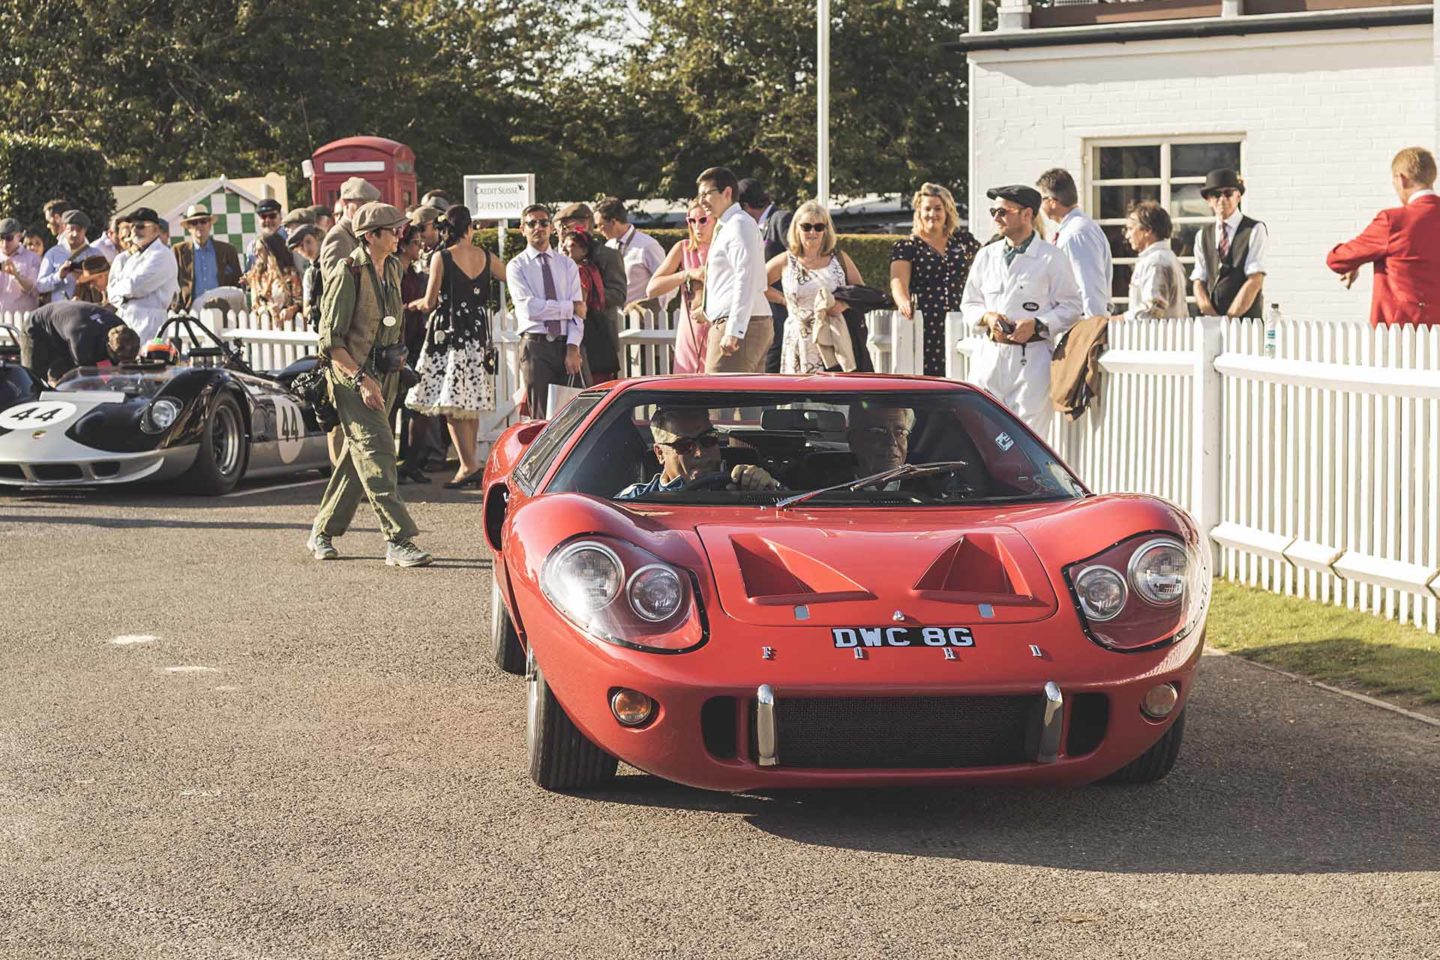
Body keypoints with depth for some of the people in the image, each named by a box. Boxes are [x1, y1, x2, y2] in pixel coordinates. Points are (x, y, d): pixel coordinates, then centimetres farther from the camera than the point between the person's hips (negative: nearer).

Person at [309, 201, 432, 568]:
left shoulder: (392, 268, 10)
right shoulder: (348, 273, -15)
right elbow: (330, 338, -16)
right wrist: (361, 379, -22)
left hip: (383, 374, 8)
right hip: (351, 374, -8)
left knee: (358, 455, 12)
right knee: (376, 452, -13)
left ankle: (322, 533, 23)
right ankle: (399, 541, -16)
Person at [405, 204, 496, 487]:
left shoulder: (441, 257, -9)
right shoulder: (485, 256, 3)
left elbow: (430, 303, -8)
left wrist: (415, 304, 13)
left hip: (449, 332, -5)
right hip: (478, 331, 5)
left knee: (452, 403, -4)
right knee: (472, 401, 14)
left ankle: (469, 464, -11)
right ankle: (471, 460, 21)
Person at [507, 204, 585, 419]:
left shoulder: (567, 264, 12)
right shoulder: (517, 267, 3)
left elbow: (578, 309, 1)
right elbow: (531, 308, -11)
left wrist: (573, 348, -11)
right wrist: (570, 308, -6)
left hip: (567, 345, 3)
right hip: (536, 346, -3)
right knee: (542, 418, -1)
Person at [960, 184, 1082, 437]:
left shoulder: (1052, 259, 1)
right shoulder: (986, 255, 15)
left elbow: (1070, 308, 2)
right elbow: (969, 304, 20)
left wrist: (1037, 325, -13)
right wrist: (987, 317, -2)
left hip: (1032, 359, -4)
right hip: (990, 356, 4)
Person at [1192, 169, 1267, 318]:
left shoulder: (1255, 230, -1)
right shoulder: (1203, 235, 13)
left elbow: (1254, 282, -8)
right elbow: (1199, 282, 8)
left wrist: (1229, 319, -11)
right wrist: (1211, 315, -9)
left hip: (1244, 320, -4)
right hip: (1209, 322, 4)